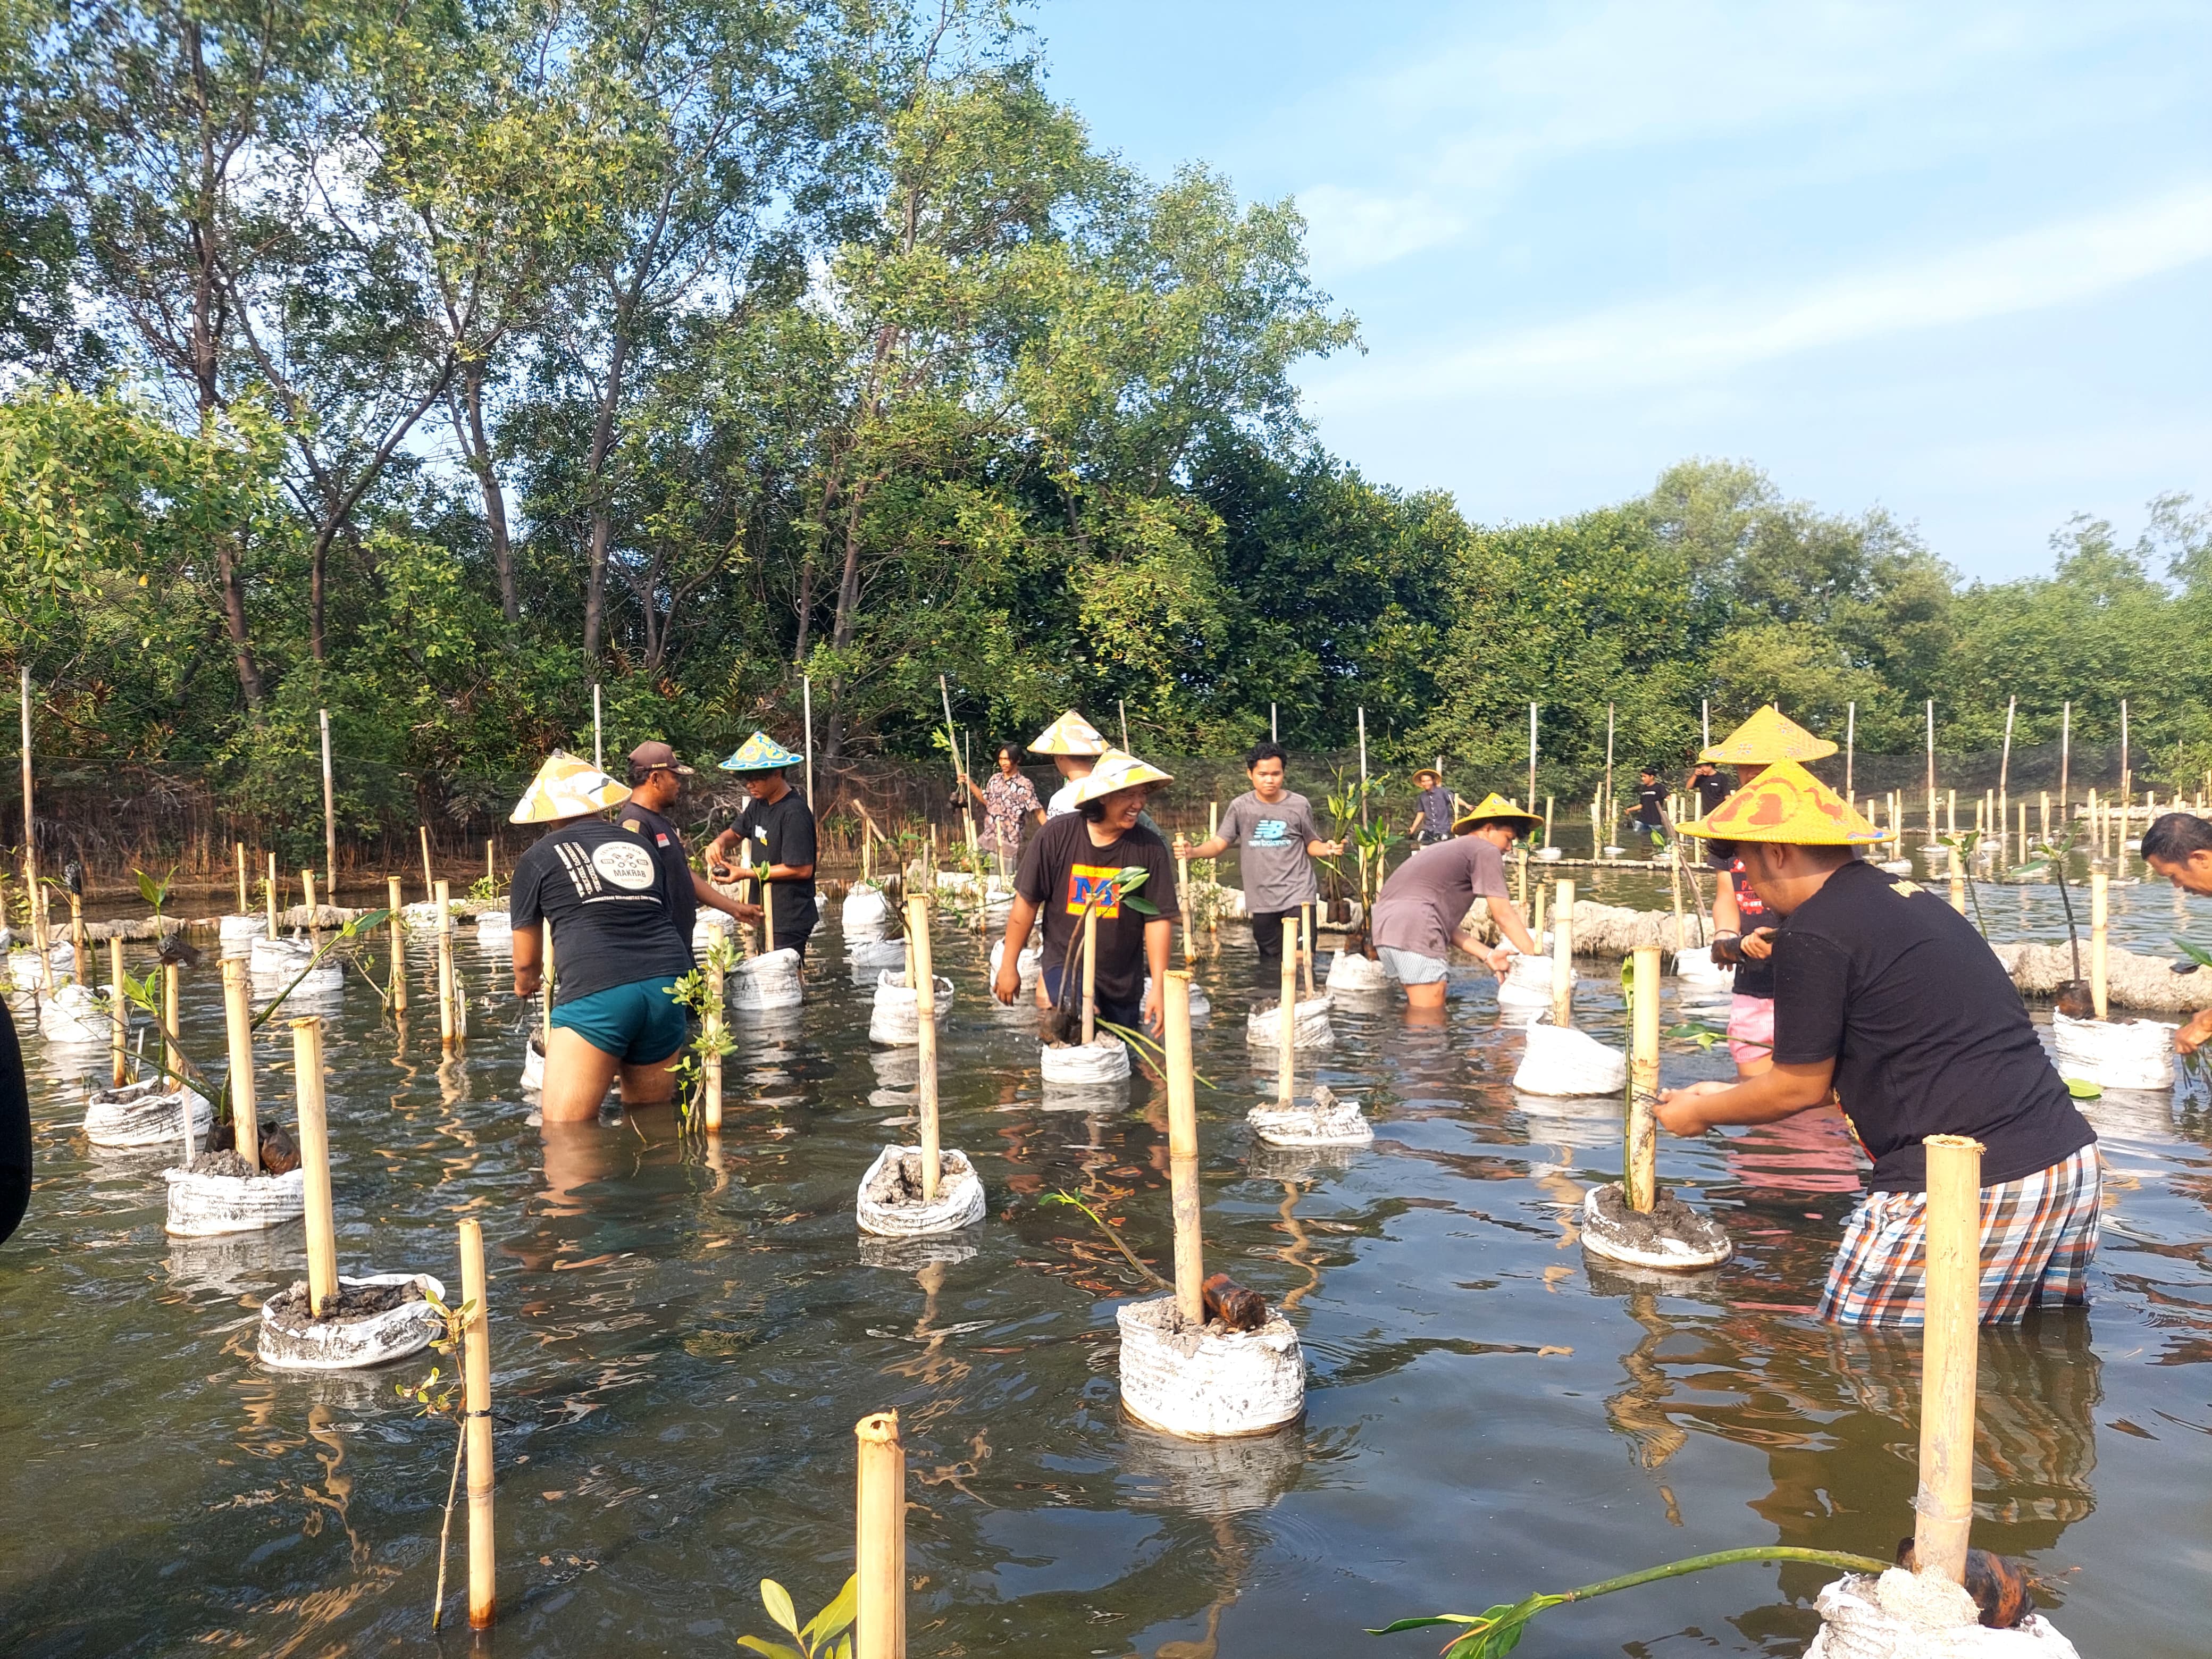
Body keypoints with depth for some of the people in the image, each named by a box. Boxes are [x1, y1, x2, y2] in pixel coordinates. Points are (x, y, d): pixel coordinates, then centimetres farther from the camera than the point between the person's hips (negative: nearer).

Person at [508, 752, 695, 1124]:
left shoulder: (538, 857, 12)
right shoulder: (642, 847, 22)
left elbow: (526, 960, 19)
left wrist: (526, 984, 42)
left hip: (595, 992, -5)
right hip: (668, 987, 5)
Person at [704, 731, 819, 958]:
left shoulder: (794, 812, -18)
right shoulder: (759, 804, 9)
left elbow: (803, 869, -20)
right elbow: (736, 832, 24)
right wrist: (720, 842, -1)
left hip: (788, 920, -9)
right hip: (766, 914, 9)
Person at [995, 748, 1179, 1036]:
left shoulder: (1149, 848, -8)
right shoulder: (1057, 836, -10)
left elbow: (1158, 919, -6)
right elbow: (1027, 902, -2)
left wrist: (1159, 987, -9)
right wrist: (1009, 966, 3)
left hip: (1123, 983, 3)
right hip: (1064, 966, -2)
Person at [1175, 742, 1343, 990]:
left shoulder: (1300, 805, -1)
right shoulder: (1241, 807, 0)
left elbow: (1311, 844, 9)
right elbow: (1219, 843, -2)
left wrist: (1327, 849, -13)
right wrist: (1193, 851, -21)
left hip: (1298, 894, -1)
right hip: (1262, 899, 2)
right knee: (1270, 960, 12)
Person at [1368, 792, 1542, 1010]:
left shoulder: (1447, 849, 32)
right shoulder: (1486, 851, 4)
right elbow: (1505, 916, -1)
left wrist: (1487, 955, 20)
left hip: (1385, 929, 10)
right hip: (1415, 930, -10)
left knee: (1417, 1011, 19)